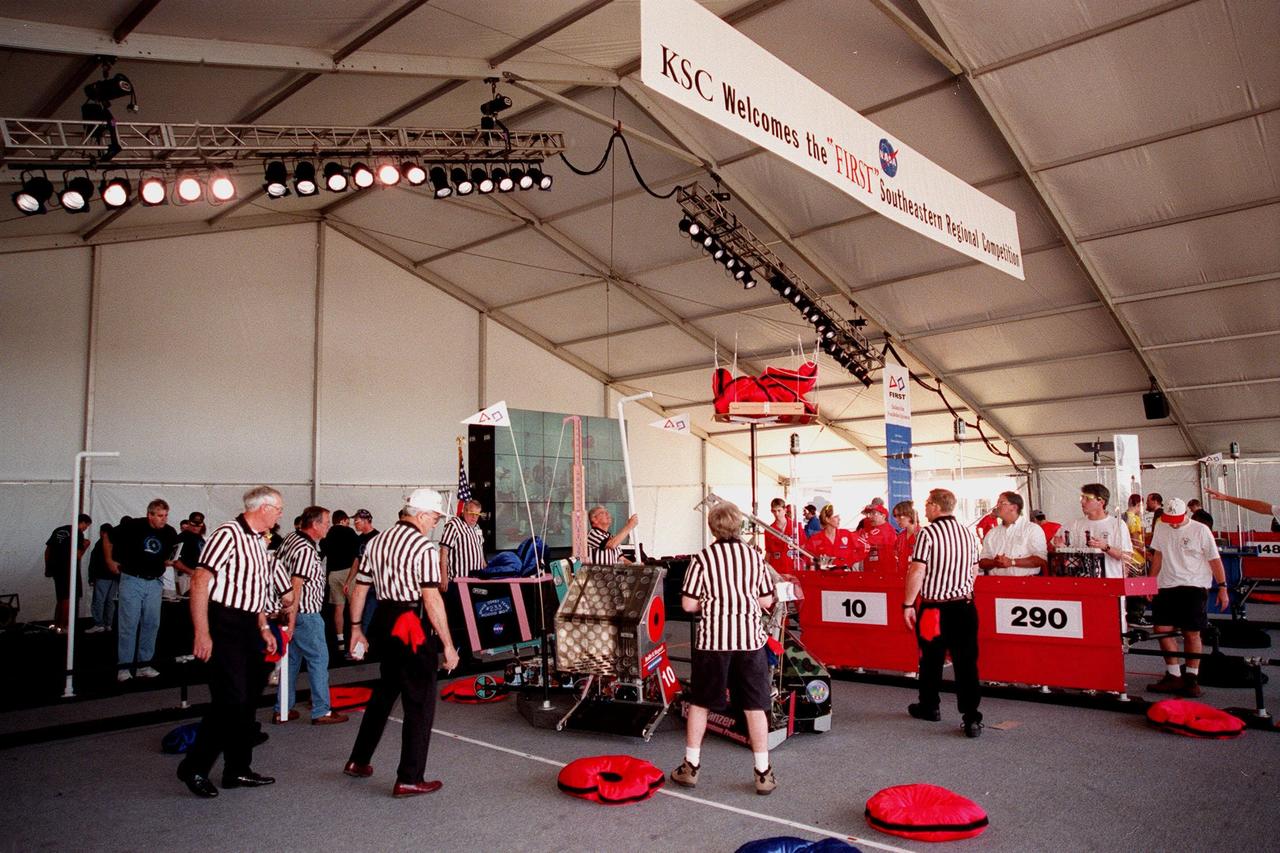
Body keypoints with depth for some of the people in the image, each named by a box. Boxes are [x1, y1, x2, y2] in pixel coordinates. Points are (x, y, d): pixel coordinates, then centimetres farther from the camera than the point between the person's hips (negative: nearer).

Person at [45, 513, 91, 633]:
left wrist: (47, 568, 18)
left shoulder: (58, 530, 12)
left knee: (61, 597, 19)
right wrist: (85, 546, 1)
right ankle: (62, 626, 3)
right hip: (69, 569, -7)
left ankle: (56, 624, 23)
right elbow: (77, 555, -16)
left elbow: (48, 550, 12)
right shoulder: (78, 533, -10)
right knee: (68, 598, 3)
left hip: (56, 568, 7)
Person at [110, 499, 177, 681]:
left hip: (154, 582, 3)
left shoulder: (170, 533, -2)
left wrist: (170, 561, -1)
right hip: (132, 580, -3)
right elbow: (110, 538, 7)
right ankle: (124, 667, 5)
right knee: (128, 624, -2)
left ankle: (144, 664, 16)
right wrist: (110, 560, 8)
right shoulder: (132, 526, -10)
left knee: (151, 624, 6)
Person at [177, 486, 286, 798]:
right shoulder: (228, 533, -14)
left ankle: (238, 769, 24)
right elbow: (200, 580, -19)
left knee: (248, 699, 13)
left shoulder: (259, 541, 14)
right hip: (224, 623, -9)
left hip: (249, 626, 9)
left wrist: (263, 628, 19)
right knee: (230, 699, -9)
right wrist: (201, 632, -23)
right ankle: (194, 767, 8)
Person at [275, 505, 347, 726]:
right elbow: (295, 586, -25)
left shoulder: (291, 538, 9)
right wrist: (291, 621, -24)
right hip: (305, 613, -10)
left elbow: (278, 565, 20)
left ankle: (283, 710, 22)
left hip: (292, 610, 10)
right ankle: (321, 712, 5)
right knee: (319, 659, -1)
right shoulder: (306, 550, -22)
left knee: (292, 658, 16)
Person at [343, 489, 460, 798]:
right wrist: (448, 645, -14)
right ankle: (409, 778, 5)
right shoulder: (423, 546, -13)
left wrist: (356, 628, 24)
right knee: (420, 701, 1)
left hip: (382, 619, 8)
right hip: (410, 623, -8)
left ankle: (359, 761, 33)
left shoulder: (376, 542, 10)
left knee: (385, 690, 24)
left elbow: (359, 589, 14)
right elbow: (432, 600, -18)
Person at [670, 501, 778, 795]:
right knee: (755, 707, 9)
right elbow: (766, 600, 5)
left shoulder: (702, 558, -6)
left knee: (699, 704, 13)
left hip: (712, 639, -1)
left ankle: (691, 767, 21)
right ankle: (763, 774, 14)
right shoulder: (754, 555, 1)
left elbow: (688, 604, -6)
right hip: (750, 638, 1)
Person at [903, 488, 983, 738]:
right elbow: (974, 571, 13)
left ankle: (929, 707, 28)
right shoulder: (969, 533, 5)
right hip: (965, 605, 4)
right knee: (966, 661, 3)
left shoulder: (928, 534, -12)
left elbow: (917, 572, -14)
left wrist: (908, 605, -8)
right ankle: (972, 717, -1)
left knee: (931, 659, 12)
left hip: (934, 608, -4)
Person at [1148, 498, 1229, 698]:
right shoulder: (1161, 529, 7)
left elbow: (1214, 560, -2)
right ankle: (1174, 676, 10)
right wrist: (1151, 583, 15)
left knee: (1192, 633, 0)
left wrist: (1222, 587, -5)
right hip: (1166, 586, 4)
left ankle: (1191, 678, 13)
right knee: (1162, 630, -1)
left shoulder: (1200, 530, -5)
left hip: (1194, 587, -4)